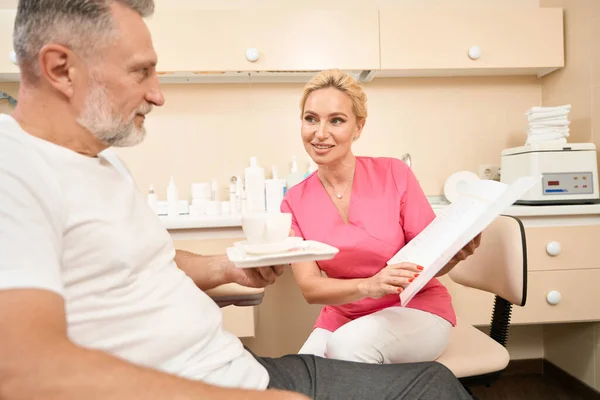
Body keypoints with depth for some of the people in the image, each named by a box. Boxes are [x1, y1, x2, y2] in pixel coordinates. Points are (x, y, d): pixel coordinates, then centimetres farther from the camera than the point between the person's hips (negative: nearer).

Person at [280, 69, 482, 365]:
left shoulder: (394, 174, -12)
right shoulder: (294, 202, -5)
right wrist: (368, 286, -31)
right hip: (341, 318, 2)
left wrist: (455, 254, -29)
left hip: (417, 310, -2)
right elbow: (310, 287, -12)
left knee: (348, 344, -31)